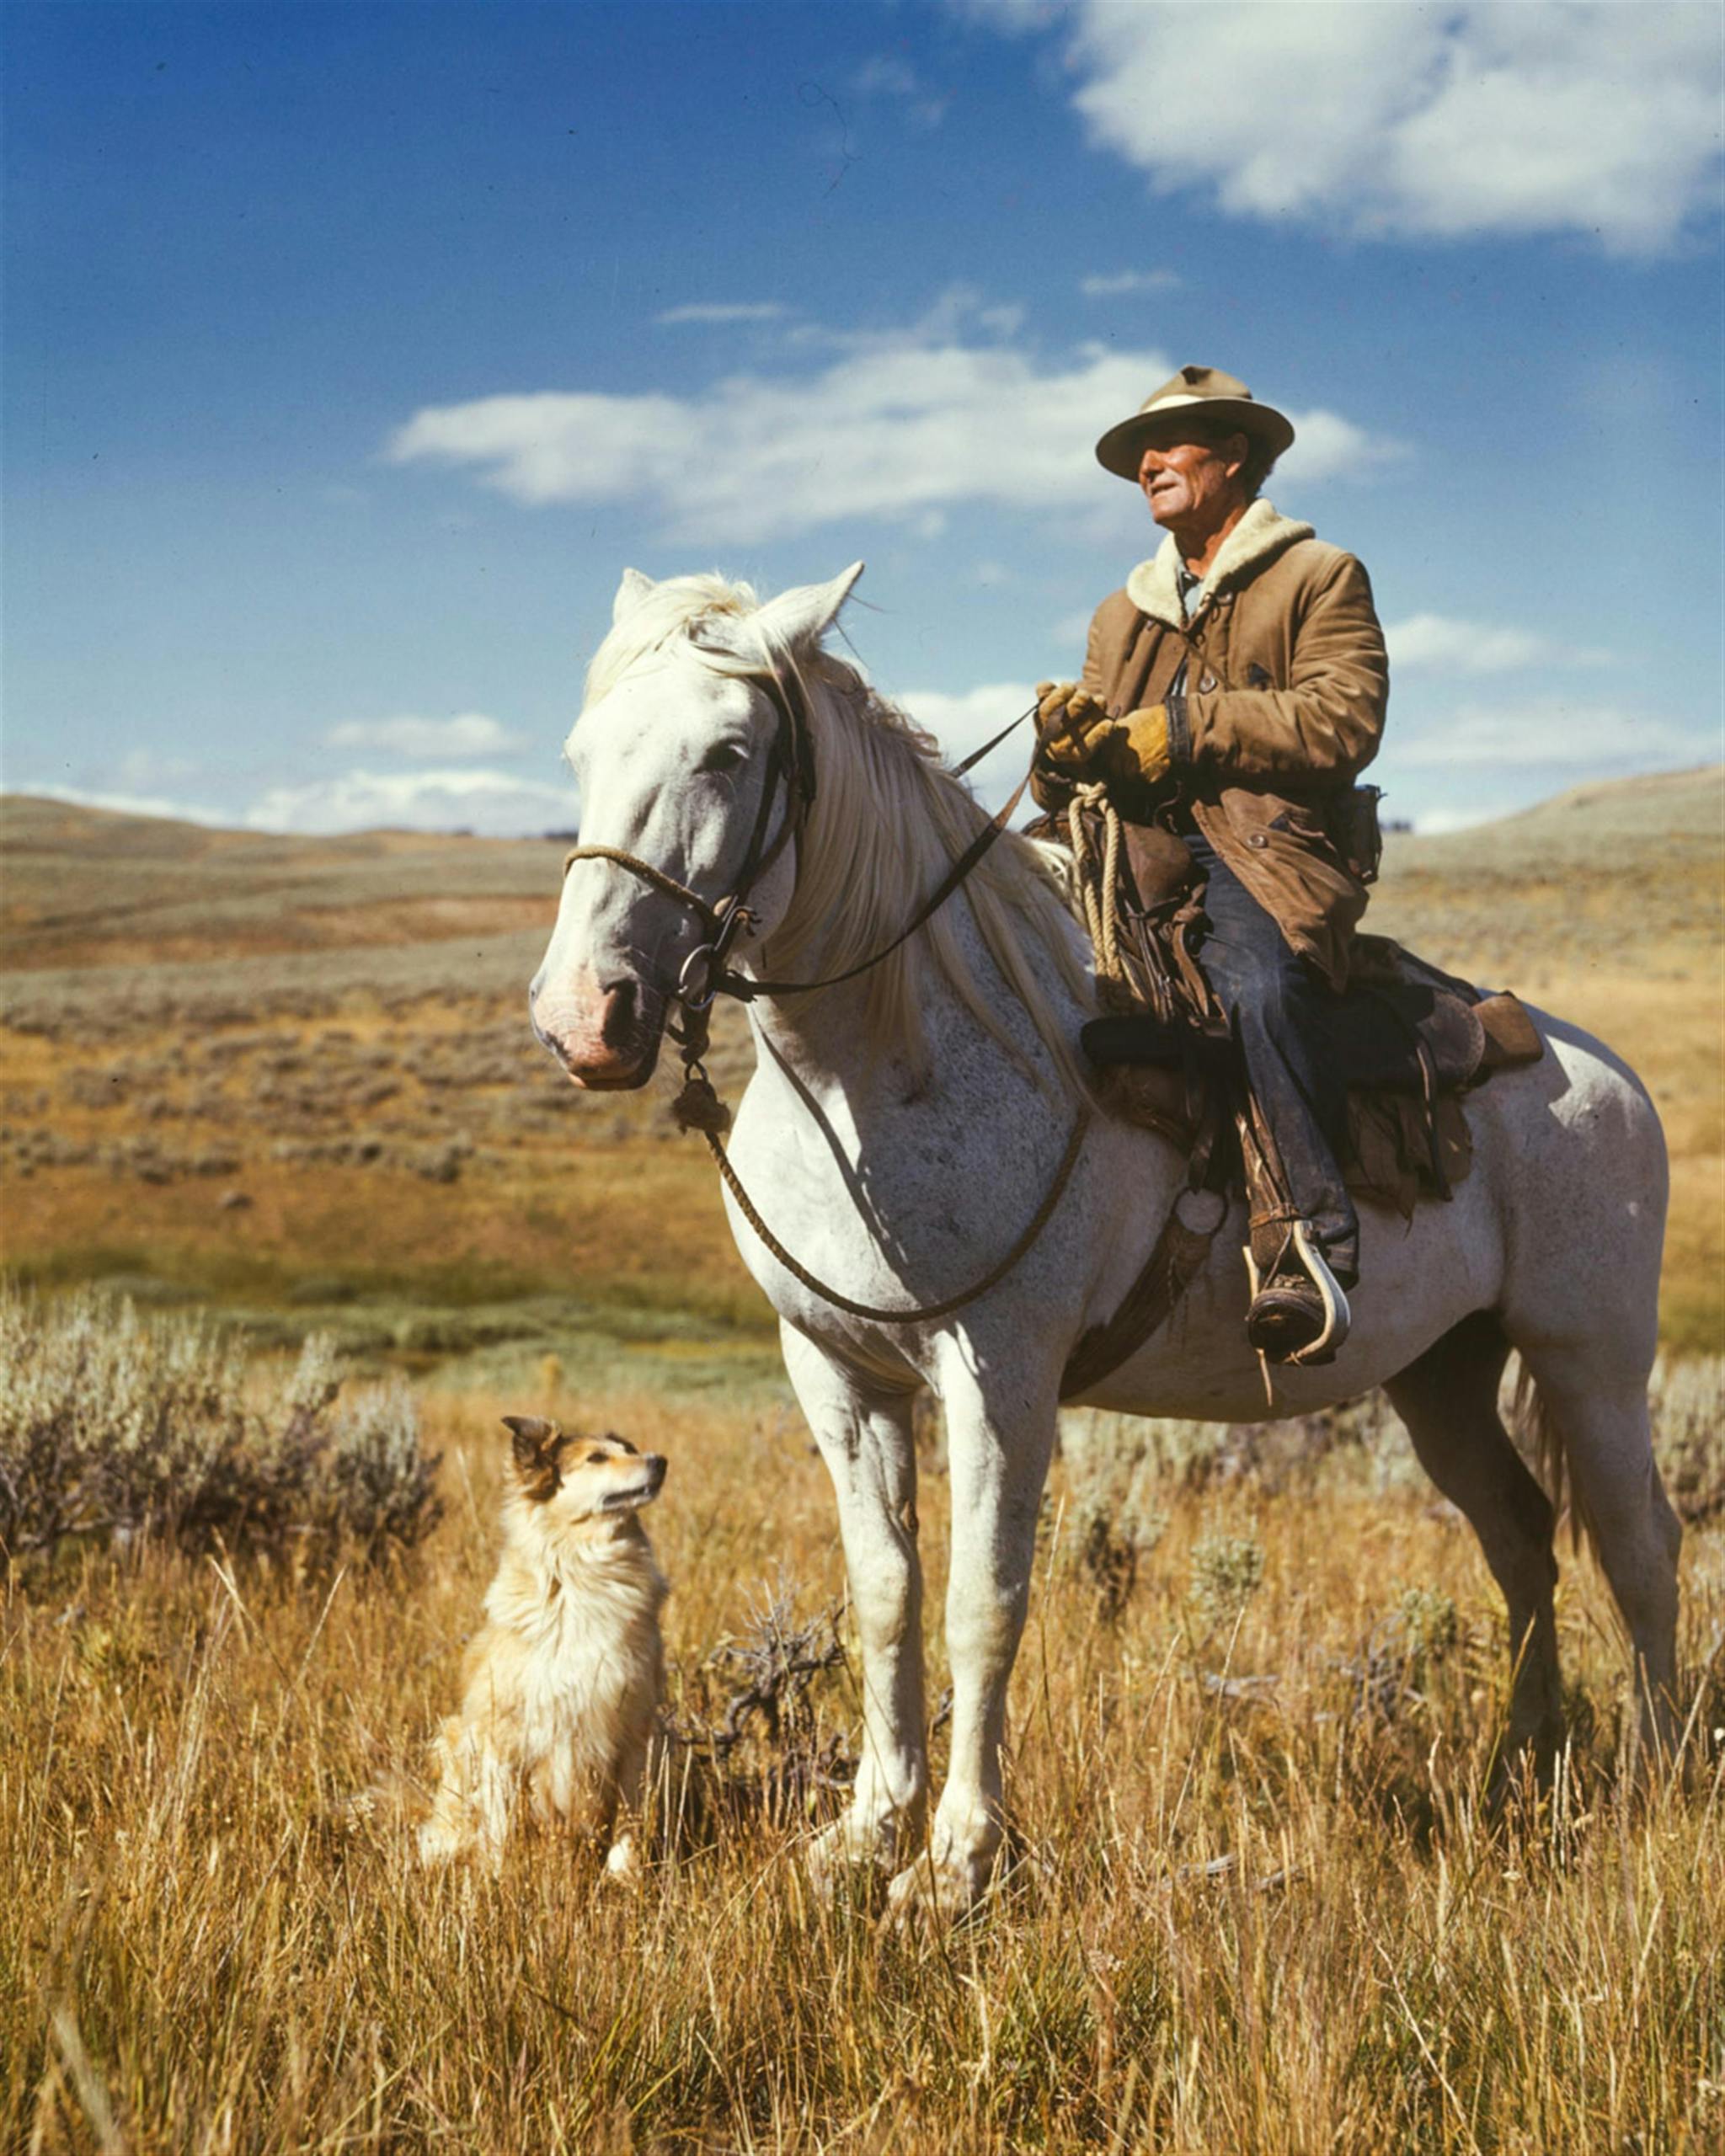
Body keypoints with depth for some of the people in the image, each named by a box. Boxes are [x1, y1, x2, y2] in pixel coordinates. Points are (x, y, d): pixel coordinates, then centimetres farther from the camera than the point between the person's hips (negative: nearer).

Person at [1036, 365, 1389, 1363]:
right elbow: (1102, 722, 22)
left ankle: (1311, 1244, -38)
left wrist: (1181, 729, -11)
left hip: (1263, 851, -6)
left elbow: (1342, 720, -5)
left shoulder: (1321, 577, 12)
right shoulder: (1125, 613, 31)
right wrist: (1075, 732, -4)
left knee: (1254, 984, -38)